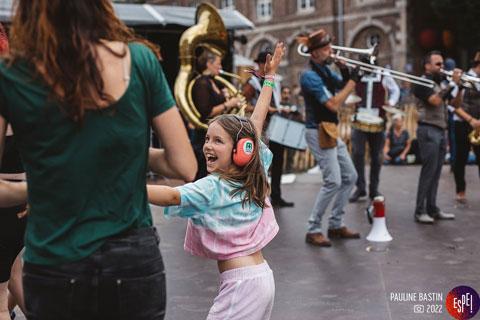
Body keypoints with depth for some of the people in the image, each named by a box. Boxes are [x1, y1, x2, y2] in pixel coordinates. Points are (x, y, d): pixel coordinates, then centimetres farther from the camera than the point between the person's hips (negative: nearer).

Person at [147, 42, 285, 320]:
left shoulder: (212, 188, -14)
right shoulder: (254, 174, 4)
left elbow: (172, 196, -29)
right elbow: (256, 124, 14)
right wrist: (270, 77, 23)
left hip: (241, 283, -8)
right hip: (263, 276, 9)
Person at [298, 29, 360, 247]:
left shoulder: (325, 70, 11)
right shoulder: (310, 76, -17)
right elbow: (333, 105, -23)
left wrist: (347, 74, -7)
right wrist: (353, 80, -18)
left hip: (331, 132, 10)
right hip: (318, 133, -10)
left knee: (349, 176, 12)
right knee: (333, 181, -12)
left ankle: (336, 225, 21)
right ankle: (313, 230, -2)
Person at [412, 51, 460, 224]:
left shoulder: (439, 83, 19)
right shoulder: (422, 83, -6)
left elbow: (454, 103, 16)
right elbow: (435, 101, -20)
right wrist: (452, 83, -15)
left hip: (440, 131, 8)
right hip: (428, 130, -8)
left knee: (436, 172, 9)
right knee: (428, 171, -9)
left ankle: (432, 209, 14)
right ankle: (420, 212, -5)